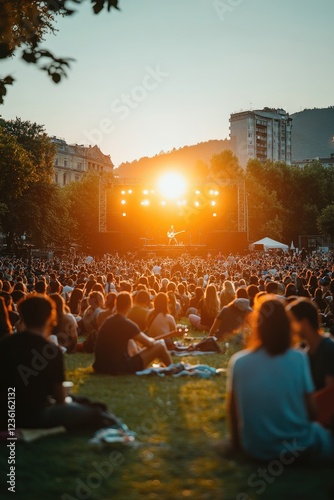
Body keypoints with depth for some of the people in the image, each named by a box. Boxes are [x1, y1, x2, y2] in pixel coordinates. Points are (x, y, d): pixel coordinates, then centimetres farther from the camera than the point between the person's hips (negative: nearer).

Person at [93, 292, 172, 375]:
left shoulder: (107, 321, 9)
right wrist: (152, 340, 15)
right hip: (118, 369, -8)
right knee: (159, 346, 1)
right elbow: (149, 343, -9)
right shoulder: (127, 324, -14)